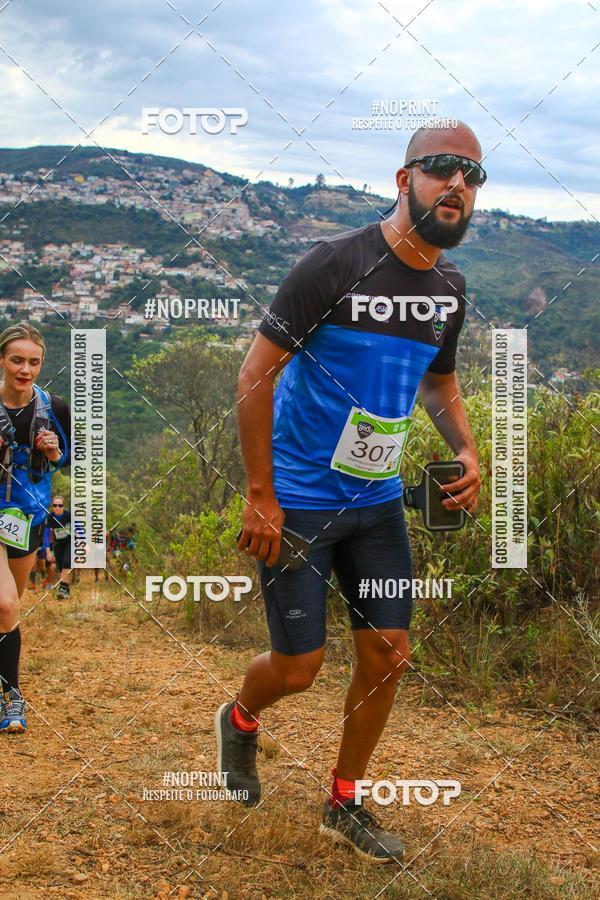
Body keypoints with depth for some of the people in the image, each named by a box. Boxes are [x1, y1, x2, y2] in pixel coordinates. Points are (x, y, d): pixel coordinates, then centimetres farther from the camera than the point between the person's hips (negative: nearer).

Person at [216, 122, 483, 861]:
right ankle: (239, 720, 36)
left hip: (378, 501, 6)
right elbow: (256, 374, -15)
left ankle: (344, 806, 27)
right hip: (298, 501, -6)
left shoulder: (449, 286, 4)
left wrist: (466, 450, 0)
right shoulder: (335, 263, -17)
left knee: (387, 657, 6)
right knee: (298, 667, 0)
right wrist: (260, 496, -17)